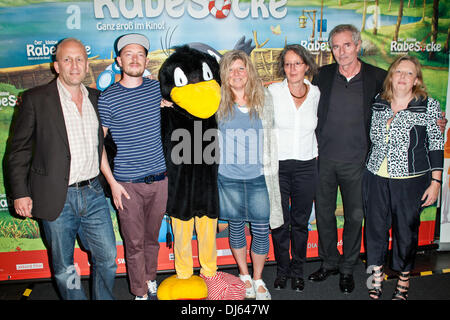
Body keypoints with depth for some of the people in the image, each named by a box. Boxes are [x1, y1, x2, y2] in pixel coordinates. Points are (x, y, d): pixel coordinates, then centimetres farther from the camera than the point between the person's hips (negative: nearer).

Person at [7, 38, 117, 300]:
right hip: (57, 199, -3)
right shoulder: (36, 99, -4)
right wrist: (20, 193, -7)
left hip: (93, 194, 4)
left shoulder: (96, 98, 8)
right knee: (64, 268, 11)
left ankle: (105, 298, 31)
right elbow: (19, 149, -2)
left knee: (108, 258, 10)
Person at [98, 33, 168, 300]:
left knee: (152, 237, 16)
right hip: (127, 184, -3)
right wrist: (112, 182, -7)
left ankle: (150, 281, 37)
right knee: (134, 243, 6)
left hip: (159, 179, 3)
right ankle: (140, 292, 24)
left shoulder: (156, 88, 4)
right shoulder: (108, 98, -6)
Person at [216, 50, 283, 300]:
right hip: (229, 178, 0)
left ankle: (258, 279, 27)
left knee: (261, 230, 5)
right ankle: (244, 275, 34)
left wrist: (271, 171, 10)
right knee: (236, 227, 13)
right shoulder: (218, 102, -1)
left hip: (259, 177, 0)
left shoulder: (264, 99, 2)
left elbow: (271, 137, 10)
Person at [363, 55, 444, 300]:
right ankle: (376, 276, 27)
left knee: (406, 229, 8)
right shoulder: (378, 104, 5)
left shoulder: (429, 106, -3)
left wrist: (435, 181, -5)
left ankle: (403, 282, 27)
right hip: (375, 178, 3)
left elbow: (436, 145, -3)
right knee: (375, 226, 8)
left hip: (411, 181, -2)